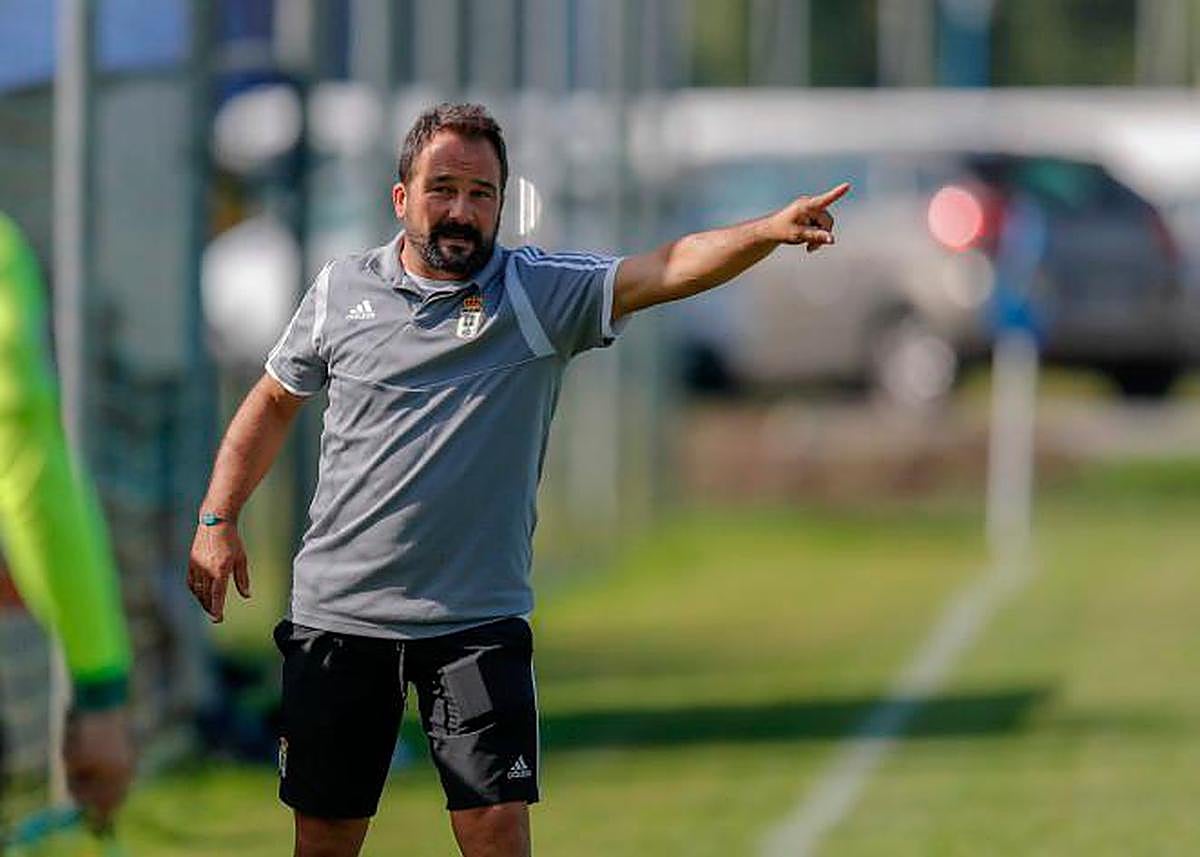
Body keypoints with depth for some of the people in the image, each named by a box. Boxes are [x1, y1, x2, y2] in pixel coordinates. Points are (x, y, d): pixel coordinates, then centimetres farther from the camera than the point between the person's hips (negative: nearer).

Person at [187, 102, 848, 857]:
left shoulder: (541, 292, -4)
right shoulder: (342, 291, 3)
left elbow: (664, 271, -18)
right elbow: (274, 403, 17)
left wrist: (771, 231, -34)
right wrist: (218, 521, 10)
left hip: (478, 620, -1)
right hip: (338, 615, 1)